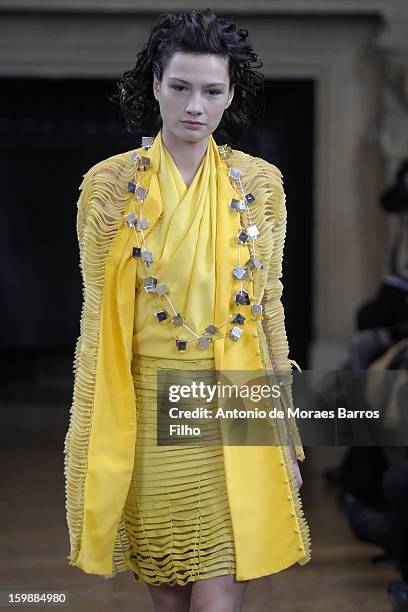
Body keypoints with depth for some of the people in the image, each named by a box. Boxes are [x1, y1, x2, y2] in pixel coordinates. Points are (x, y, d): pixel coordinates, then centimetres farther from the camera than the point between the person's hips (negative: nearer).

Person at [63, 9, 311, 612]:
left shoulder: (260, 184, 3)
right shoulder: (109, 184, -1)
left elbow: (270, 307, 8)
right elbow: (96, 318, 1)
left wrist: (285, 436, 7)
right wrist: (90, 440, 0)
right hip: (146, 408, 0)